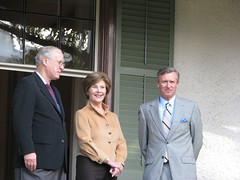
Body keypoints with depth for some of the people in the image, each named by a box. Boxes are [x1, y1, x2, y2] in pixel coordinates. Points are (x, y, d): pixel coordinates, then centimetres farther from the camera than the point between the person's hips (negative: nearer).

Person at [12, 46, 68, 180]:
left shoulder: (54, 91, 25)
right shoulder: (27, 84, -4)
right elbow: (21, 122, -14)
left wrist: (63, 158, 17)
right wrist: (28, 152, -22)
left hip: (58, 163, 9)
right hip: (37, 161, -9)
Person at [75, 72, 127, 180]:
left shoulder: (113, 116, 20)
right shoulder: (82, 114, 3)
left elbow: (121, 143, 14)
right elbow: (85, 142, -8)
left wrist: (119, 162, -5)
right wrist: (109, 161, -12)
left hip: (111, 170, 5)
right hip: (89, 167, -5)